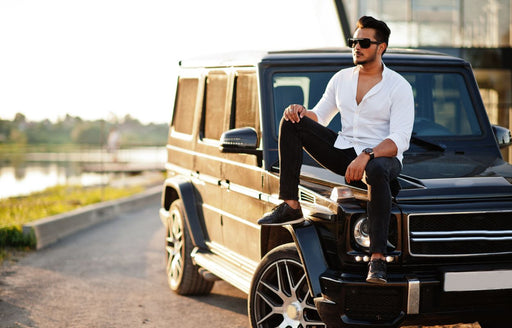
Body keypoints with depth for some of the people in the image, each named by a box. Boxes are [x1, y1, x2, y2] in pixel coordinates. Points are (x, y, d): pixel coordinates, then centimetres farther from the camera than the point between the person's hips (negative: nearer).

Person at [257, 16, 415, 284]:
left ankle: (377, 258, -46)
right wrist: (301, 112, -5)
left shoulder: (399, 87, -8)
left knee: (376, 171, -43)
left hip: (382, 157, -6)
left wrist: (366, 157, -33)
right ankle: (290, 206, -15)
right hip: (343, 152, 6)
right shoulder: (341, 79, 10)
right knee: (291, 123, -9)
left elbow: (399, 141, -17)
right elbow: (320, 116, 19)